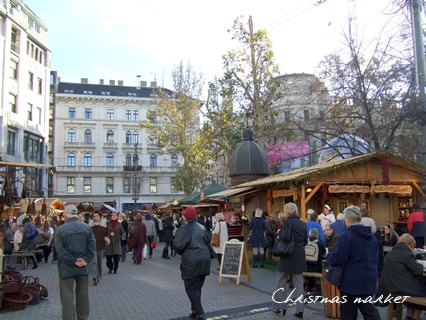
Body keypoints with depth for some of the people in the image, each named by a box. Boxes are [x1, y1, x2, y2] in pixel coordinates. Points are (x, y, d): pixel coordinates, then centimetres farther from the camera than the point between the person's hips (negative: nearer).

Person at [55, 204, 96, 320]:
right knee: (83, 294, 15)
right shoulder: (87, 227, 0)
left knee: (67, 296, 5)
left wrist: (73, 261, -12)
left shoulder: (60, 229, -10)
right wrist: (86, 260, -6)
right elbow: (92, 245, -4)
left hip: (66, 268, -3)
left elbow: (60, 249, -15)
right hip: (83, 268, 3)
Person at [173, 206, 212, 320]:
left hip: (191, 262, -6)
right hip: (204, 260, 6)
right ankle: (195, 311, 23)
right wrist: (209, 255, 23)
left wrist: (181, 252, 8)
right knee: (197, 287, 16)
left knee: (191, 288, 2)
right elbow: (208, 243, 12)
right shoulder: (202, 228, 5)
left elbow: (177, 246, -13)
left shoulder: (183, 230, -13)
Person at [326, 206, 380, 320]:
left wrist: (328, 257, 1)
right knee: (368, 308, 17)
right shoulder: (371, 235, 7)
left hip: (352, 281, -7)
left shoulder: (346, 236, -18)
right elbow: (376, 258, 16)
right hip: (369, 280, 7)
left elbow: (338, 259, -19)